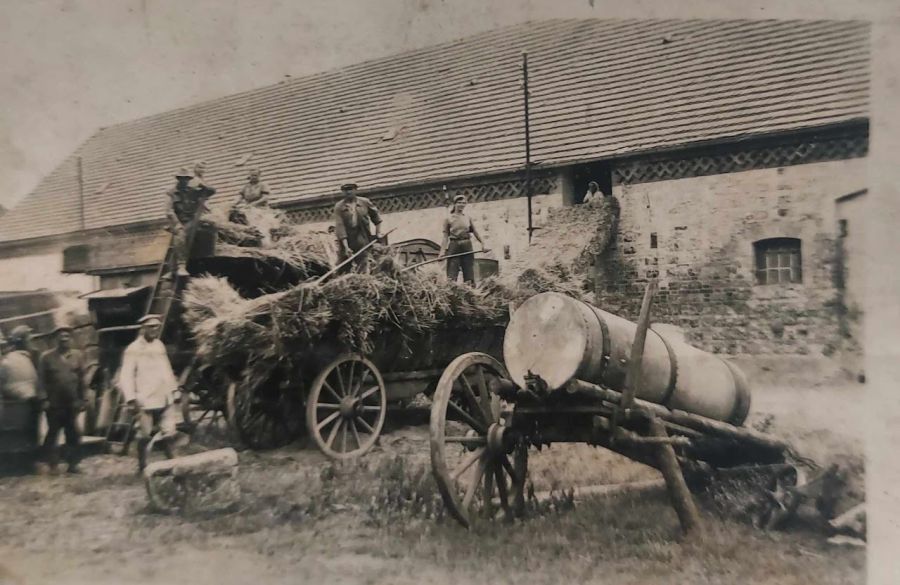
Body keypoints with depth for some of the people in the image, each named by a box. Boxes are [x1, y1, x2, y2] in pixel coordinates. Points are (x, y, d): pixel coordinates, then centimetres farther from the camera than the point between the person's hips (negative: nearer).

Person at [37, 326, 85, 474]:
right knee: (52, 434, 6)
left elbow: (82, 379, 5)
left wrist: (82, 400, 3)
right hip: (54, 404, -1)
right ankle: (53, 465, 15)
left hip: (73, 403, 1)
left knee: (73, 435, 5)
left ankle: (73, 463, 13)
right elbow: (41, 380, -2)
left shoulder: (77, 355, 5)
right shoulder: (46, 357, 0)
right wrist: (44, 399, -9)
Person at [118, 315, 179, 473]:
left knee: (168, 433, 8)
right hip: (145, 400, -5)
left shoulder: (159, 345, 10)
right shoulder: (133, 349, -8)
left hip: (165, 399, 5)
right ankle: (142, 467, 20)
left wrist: (173, 388, 16)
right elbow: (126, 376, -12)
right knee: (145, 436, 5)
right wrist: (131, 399, -19)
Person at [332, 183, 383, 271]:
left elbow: (376, 216, 17)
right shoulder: (339, 207, -4)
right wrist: (346, 246, -19)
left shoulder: (364, 202, 2)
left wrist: (378, 232, 14)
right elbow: (340, 227, -11)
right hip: (346, 241, -1)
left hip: (363, 241, 1)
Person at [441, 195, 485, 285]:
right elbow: (445, 237, -1)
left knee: (469, 274, 2)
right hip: (454, 247, -3)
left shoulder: (468, 218, 12)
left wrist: (483, 243, 1)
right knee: (452, 276, -9)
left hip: (467, 247, 3)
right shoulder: (448, 219, 3)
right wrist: (443, 251, -11)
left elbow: (475, 232, 14)